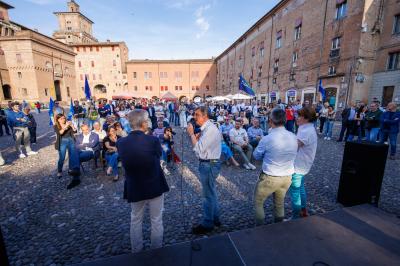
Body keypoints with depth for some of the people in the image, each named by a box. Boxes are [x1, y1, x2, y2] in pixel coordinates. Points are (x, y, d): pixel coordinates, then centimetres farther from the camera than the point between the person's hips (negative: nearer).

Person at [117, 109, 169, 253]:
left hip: (134, 188, 3)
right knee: (156, 220, 19)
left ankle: (136, 252, 42)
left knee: (135, 221, 24)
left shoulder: (121, 143, -13)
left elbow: (125, 161, 4)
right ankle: (156, 250, 38)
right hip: (155, 186, -2)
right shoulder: (153, 140, -23)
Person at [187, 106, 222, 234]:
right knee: (211, 192, 22)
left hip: (209, 165, -10)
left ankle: (207, 224, 25)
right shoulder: (206, 128, 8)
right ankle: (215, 218, 41)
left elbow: (199, 149, -26)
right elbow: (200, 145, 9)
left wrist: (191, 134, -17)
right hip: (208, 163, 10)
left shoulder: (210, 129, -22)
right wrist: (197, 137, -8)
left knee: (208, 195, 6)